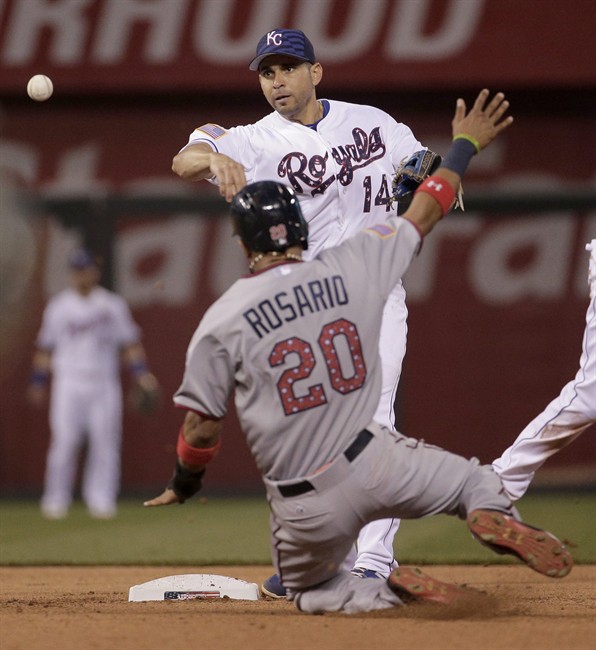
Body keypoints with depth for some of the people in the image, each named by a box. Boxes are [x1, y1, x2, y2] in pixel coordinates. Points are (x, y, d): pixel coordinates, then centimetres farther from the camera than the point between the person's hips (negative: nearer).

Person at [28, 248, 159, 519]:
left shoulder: (113, 305, 8)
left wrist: (141, 372, -5)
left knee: (105, 442, -4)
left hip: (104, 383, 1)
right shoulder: (58, 306, 8)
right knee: (64, 441, -8)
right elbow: (45, 347, 11)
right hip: (69, 382, -1)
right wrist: (37, 383, 7)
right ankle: (56, 499, -1)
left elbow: (130, 342, 7)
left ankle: (101, 499, 1)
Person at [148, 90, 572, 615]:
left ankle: (390, 591, -7)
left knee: (308, 591, 26)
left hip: (306, 507, -1)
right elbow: (423, 214, 11)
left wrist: (183, 487, 17)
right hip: (376, 463, 1)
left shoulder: (221, 322, -8)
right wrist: (465, 144, 26)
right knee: (477, 479, 25)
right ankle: (493, 518, -13)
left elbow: (202, 427, -3)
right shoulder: (351, 269, -3)